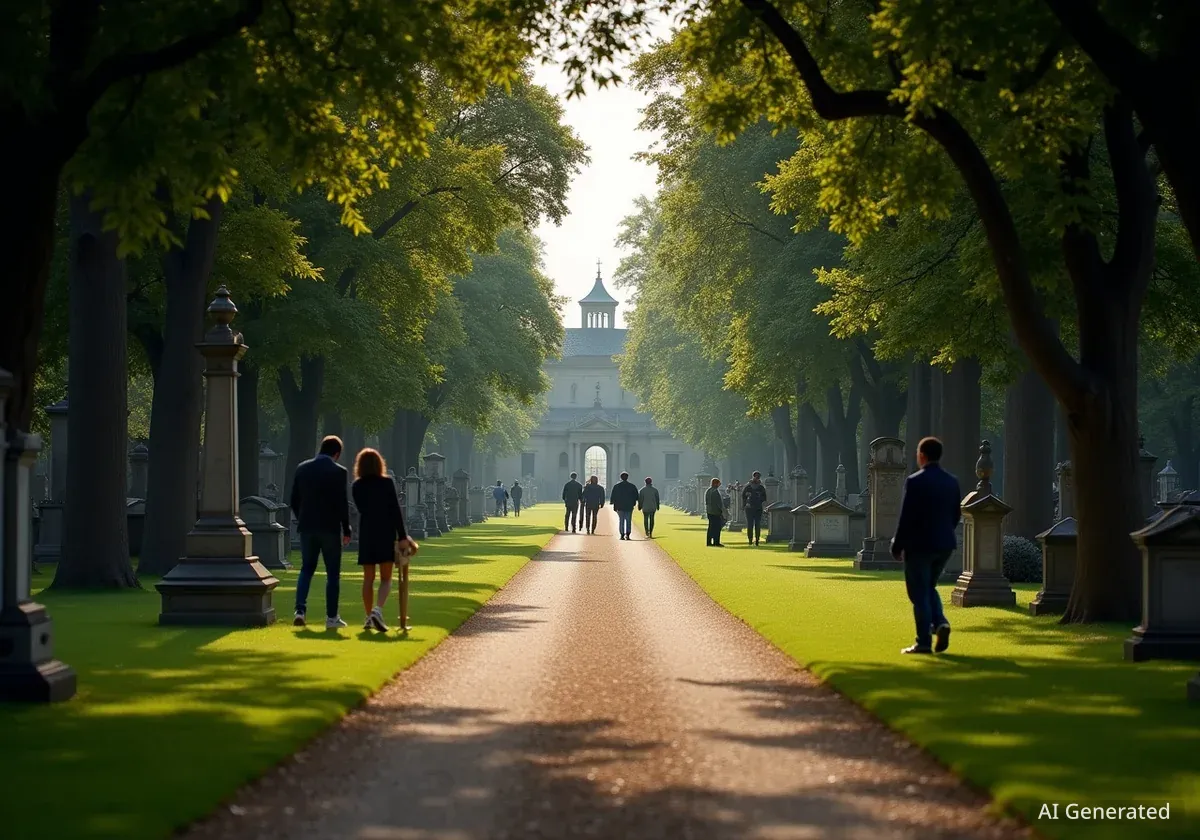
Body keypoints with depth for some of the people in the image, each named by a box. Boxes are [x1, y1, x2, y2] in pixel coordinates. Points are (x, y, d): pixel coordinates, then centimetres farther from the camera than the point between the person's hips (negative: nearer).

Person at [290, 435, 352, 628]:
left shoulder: (302, 468, 4)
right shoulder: (338, 471, -9)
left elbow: (294, 500, 7)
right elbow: (342, 503, -10)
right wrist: (346, 530, -2)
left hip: (307, 527, 4)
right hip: (329, 528, -4)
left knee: (306, 568, 15)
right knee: (333, 573, 5)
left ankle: (300, 610, -2)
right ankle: (331, 617, 5)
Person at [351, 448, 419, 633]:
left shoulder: (356, 487, 2)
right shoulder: (387, 483, -6)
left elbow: (362, 510, 11)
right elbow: (396, 511, -9)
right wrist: (402, 536, -8)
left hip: (366, 533, 2)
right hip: (386, 533, -2)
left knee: (368, 578, 11)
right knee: (386, 578, 3)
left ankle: (369, 618, 12)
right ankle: (377, 610, -20)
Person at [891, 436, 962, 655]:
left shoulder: (915, 482, -15)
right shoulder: (952, 482, 5)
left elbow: (906, 517, -15)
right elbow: (956, 515, 10)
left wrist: (897, 547, -5)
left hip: (919, 545, -6)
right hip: (945, 545, 6)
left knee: (919, 594, 2)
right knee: (929, 588, 22)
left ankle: (924, 642, 2)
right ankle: (940, 623, 0)